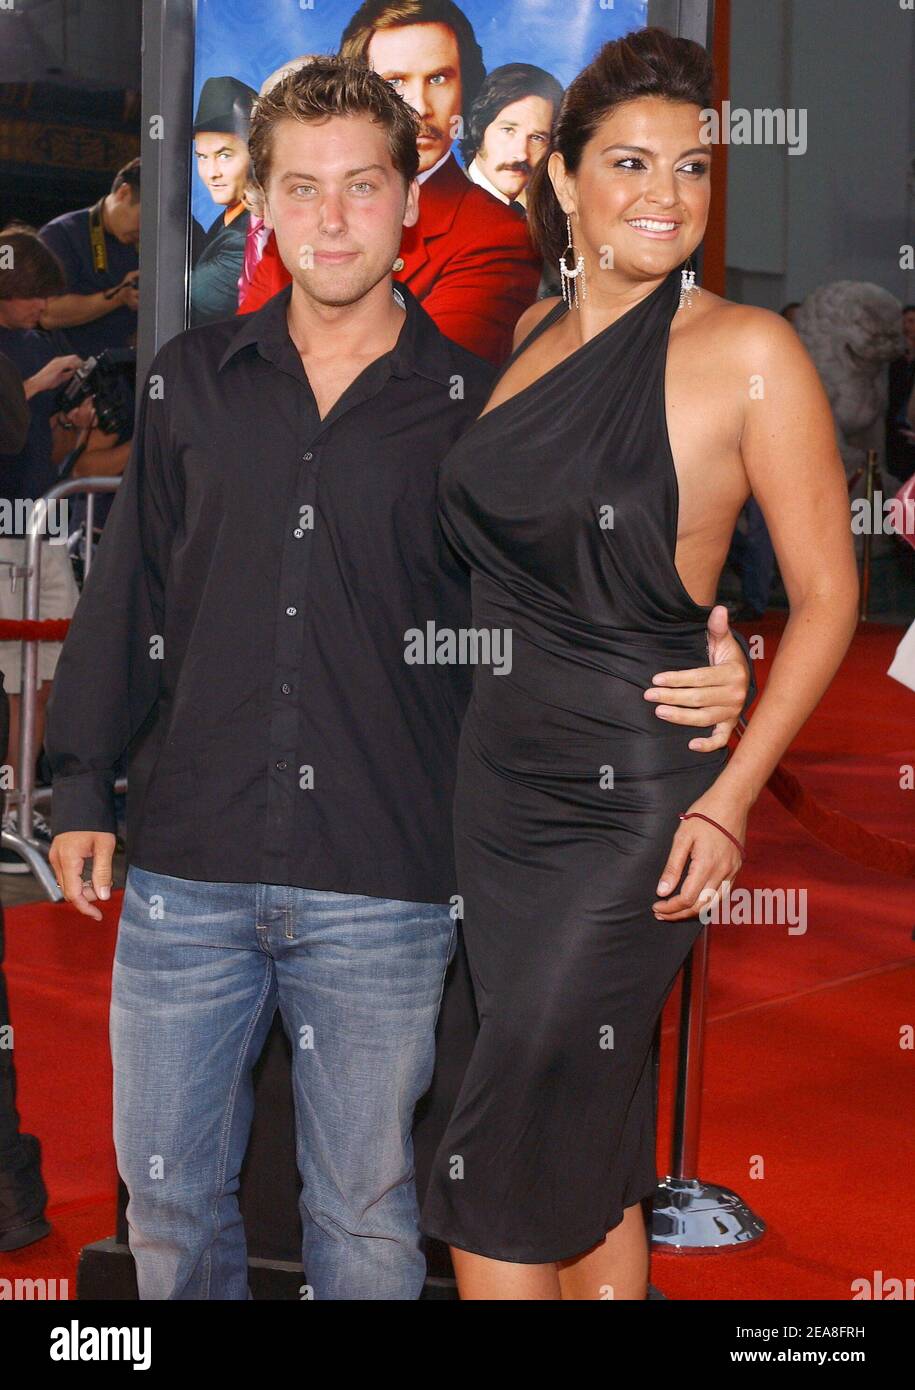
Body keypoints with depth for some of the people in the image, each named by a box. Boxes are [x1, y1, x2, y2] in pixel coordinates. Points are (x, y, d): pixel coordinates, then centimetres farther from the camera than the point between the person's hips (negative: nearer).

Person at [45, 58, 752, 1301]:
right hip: (188, 870, 2)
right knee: (167, 1190, 12)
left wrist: (697, 682, -13)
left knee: (365, 1210, 10)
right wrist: (83, 785, 8)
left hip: (383, 889, -2)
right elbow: (129, 592, 11)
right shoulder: (193, 380, 7)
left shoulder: (476, 406, 2)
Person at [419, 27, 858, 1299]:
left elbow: (827, 593, -8)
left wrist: (730, 799, -15)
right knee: (591, 1154, 15)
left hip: (633, 801, -6)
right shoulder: (538, 331, 8)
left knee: (502, 1161, -3)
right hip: (501, 771, 6)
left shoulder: (749, 352, -10)